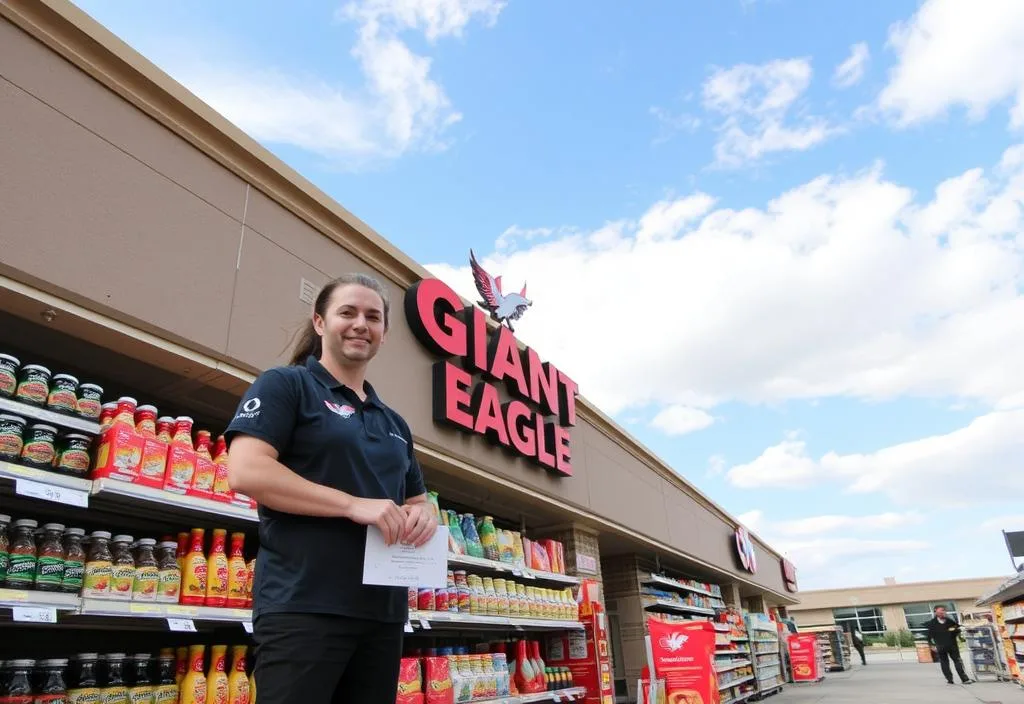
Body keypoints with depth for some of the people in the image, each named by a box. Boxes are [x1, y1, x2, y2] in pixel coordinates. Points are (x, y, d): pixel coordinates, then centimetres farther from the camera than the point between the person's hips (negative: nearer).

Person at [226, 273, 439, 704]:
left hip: (384, 613, 7)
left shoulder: (394, 424, 19)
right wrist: (354, 504, -19)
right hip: (303, 607, -7)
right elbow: (245, 471, -14)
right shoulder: (285, 385, 0)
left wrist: (422, 515, -1)